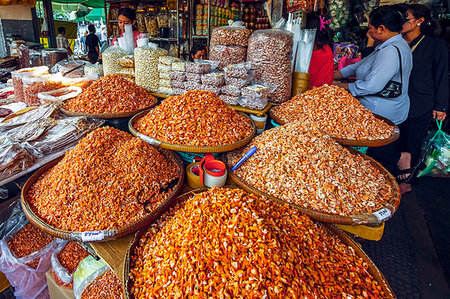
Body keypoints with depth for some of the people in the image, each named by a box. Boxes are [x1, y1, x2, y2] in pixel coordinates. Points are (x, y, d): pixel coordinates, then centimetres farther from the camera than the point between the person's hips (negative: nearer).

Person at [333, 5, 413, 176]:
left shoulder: (392, 51, -20)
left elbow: (371, 86, -28)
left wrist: (341, 87, -15)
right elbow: (360, 66, 17)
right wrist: (332, 76, 12)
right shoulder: (392, 45, 14)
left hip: (381, 118, -10)